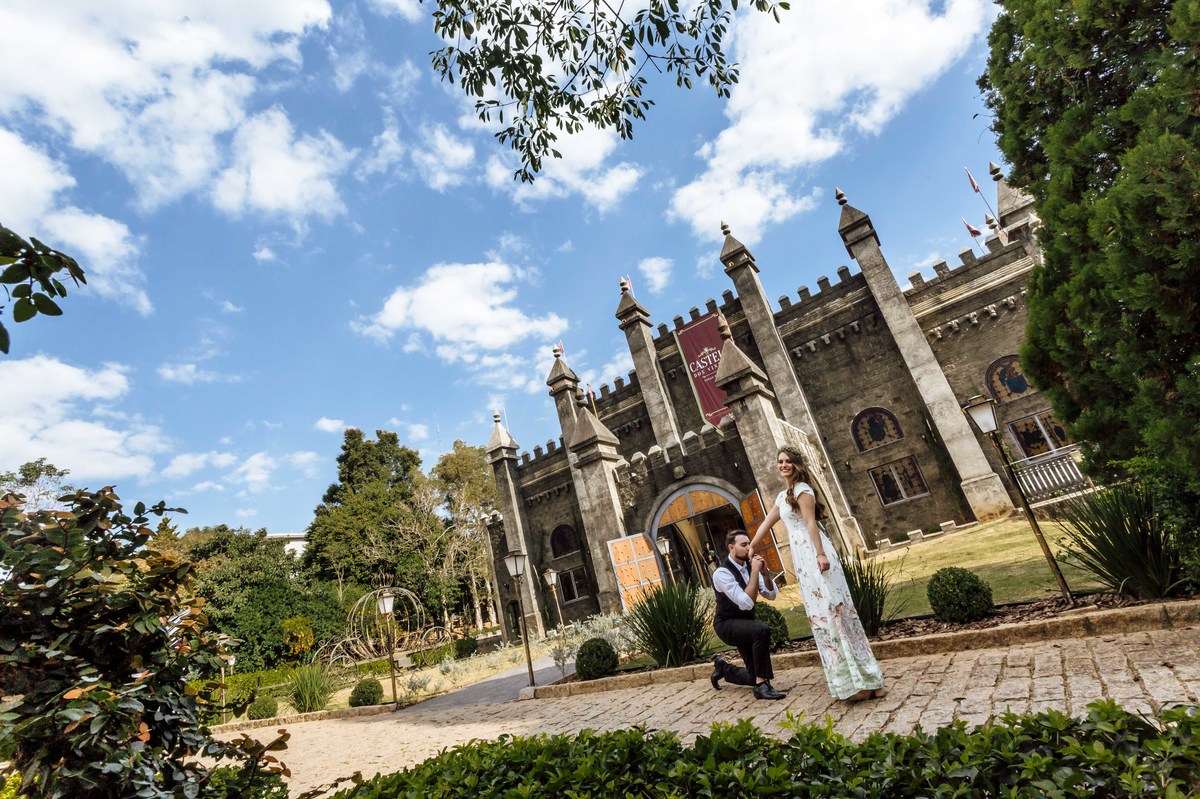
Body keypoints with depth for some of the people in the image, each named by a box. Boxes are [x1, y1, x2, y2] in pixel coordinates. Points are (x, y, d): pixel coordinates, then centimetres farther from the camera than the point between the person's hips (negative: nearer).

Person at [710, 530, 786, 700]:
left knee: (754, 676, 4)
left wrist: (765, 572, -19)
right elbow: (747, 603, -32)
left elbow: (771, 595, -1)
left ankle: (723, 667, 32)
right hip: (727, 625, -7)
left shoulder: (748, 565, -2)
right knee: (762, 630, -35)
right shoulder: (722, 573, -24)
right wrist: (755, 571, -32)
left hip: (745, 624, 7)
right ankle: (762, 686, -22)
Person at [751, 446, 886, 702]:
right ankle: (858, 679, 14)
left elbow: (811, 523, -15)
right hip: (802, 558, 9)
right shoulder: (783, 497, 22)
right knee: (823, 613, 8)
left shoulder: (802, 489, -4)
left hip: (814, 555, -9)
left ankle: (860, 681, -4)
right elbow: (765, 524, 26)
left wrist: (821, 554, -23)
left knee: (829, 610, -9)